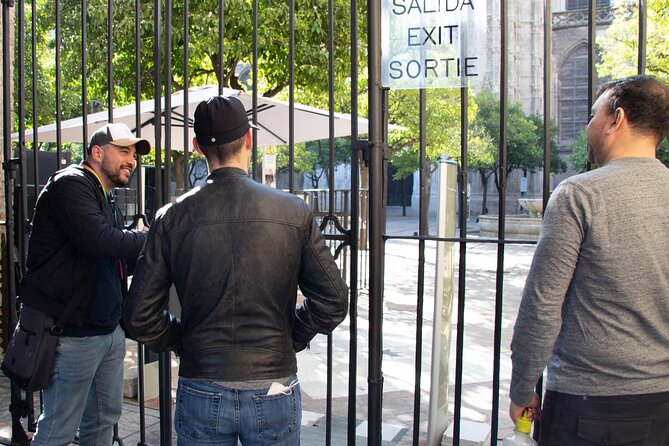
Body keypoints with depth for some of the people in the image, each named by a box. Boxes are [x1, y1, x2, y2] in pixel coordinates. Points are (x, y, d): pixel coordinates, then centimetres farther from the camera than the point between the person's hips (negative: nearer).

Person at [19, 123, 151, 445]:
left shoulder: (107, 199, 18)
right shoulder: (71, 184, -12)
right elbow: (99, 241, -28)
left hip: (109, 329, 10)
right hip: (72, 332, -9)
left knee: (105, 418, 17)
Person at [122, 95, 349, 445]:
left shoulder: (173, 218, -6)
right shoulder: (294, 212, -7)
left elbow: (139, 316, -5)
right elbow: (333, 302, -6)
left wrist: (184, 343, 11)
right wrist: (289, 338, 8)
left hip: (201, 393, 0)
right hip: (274, 389, 0)